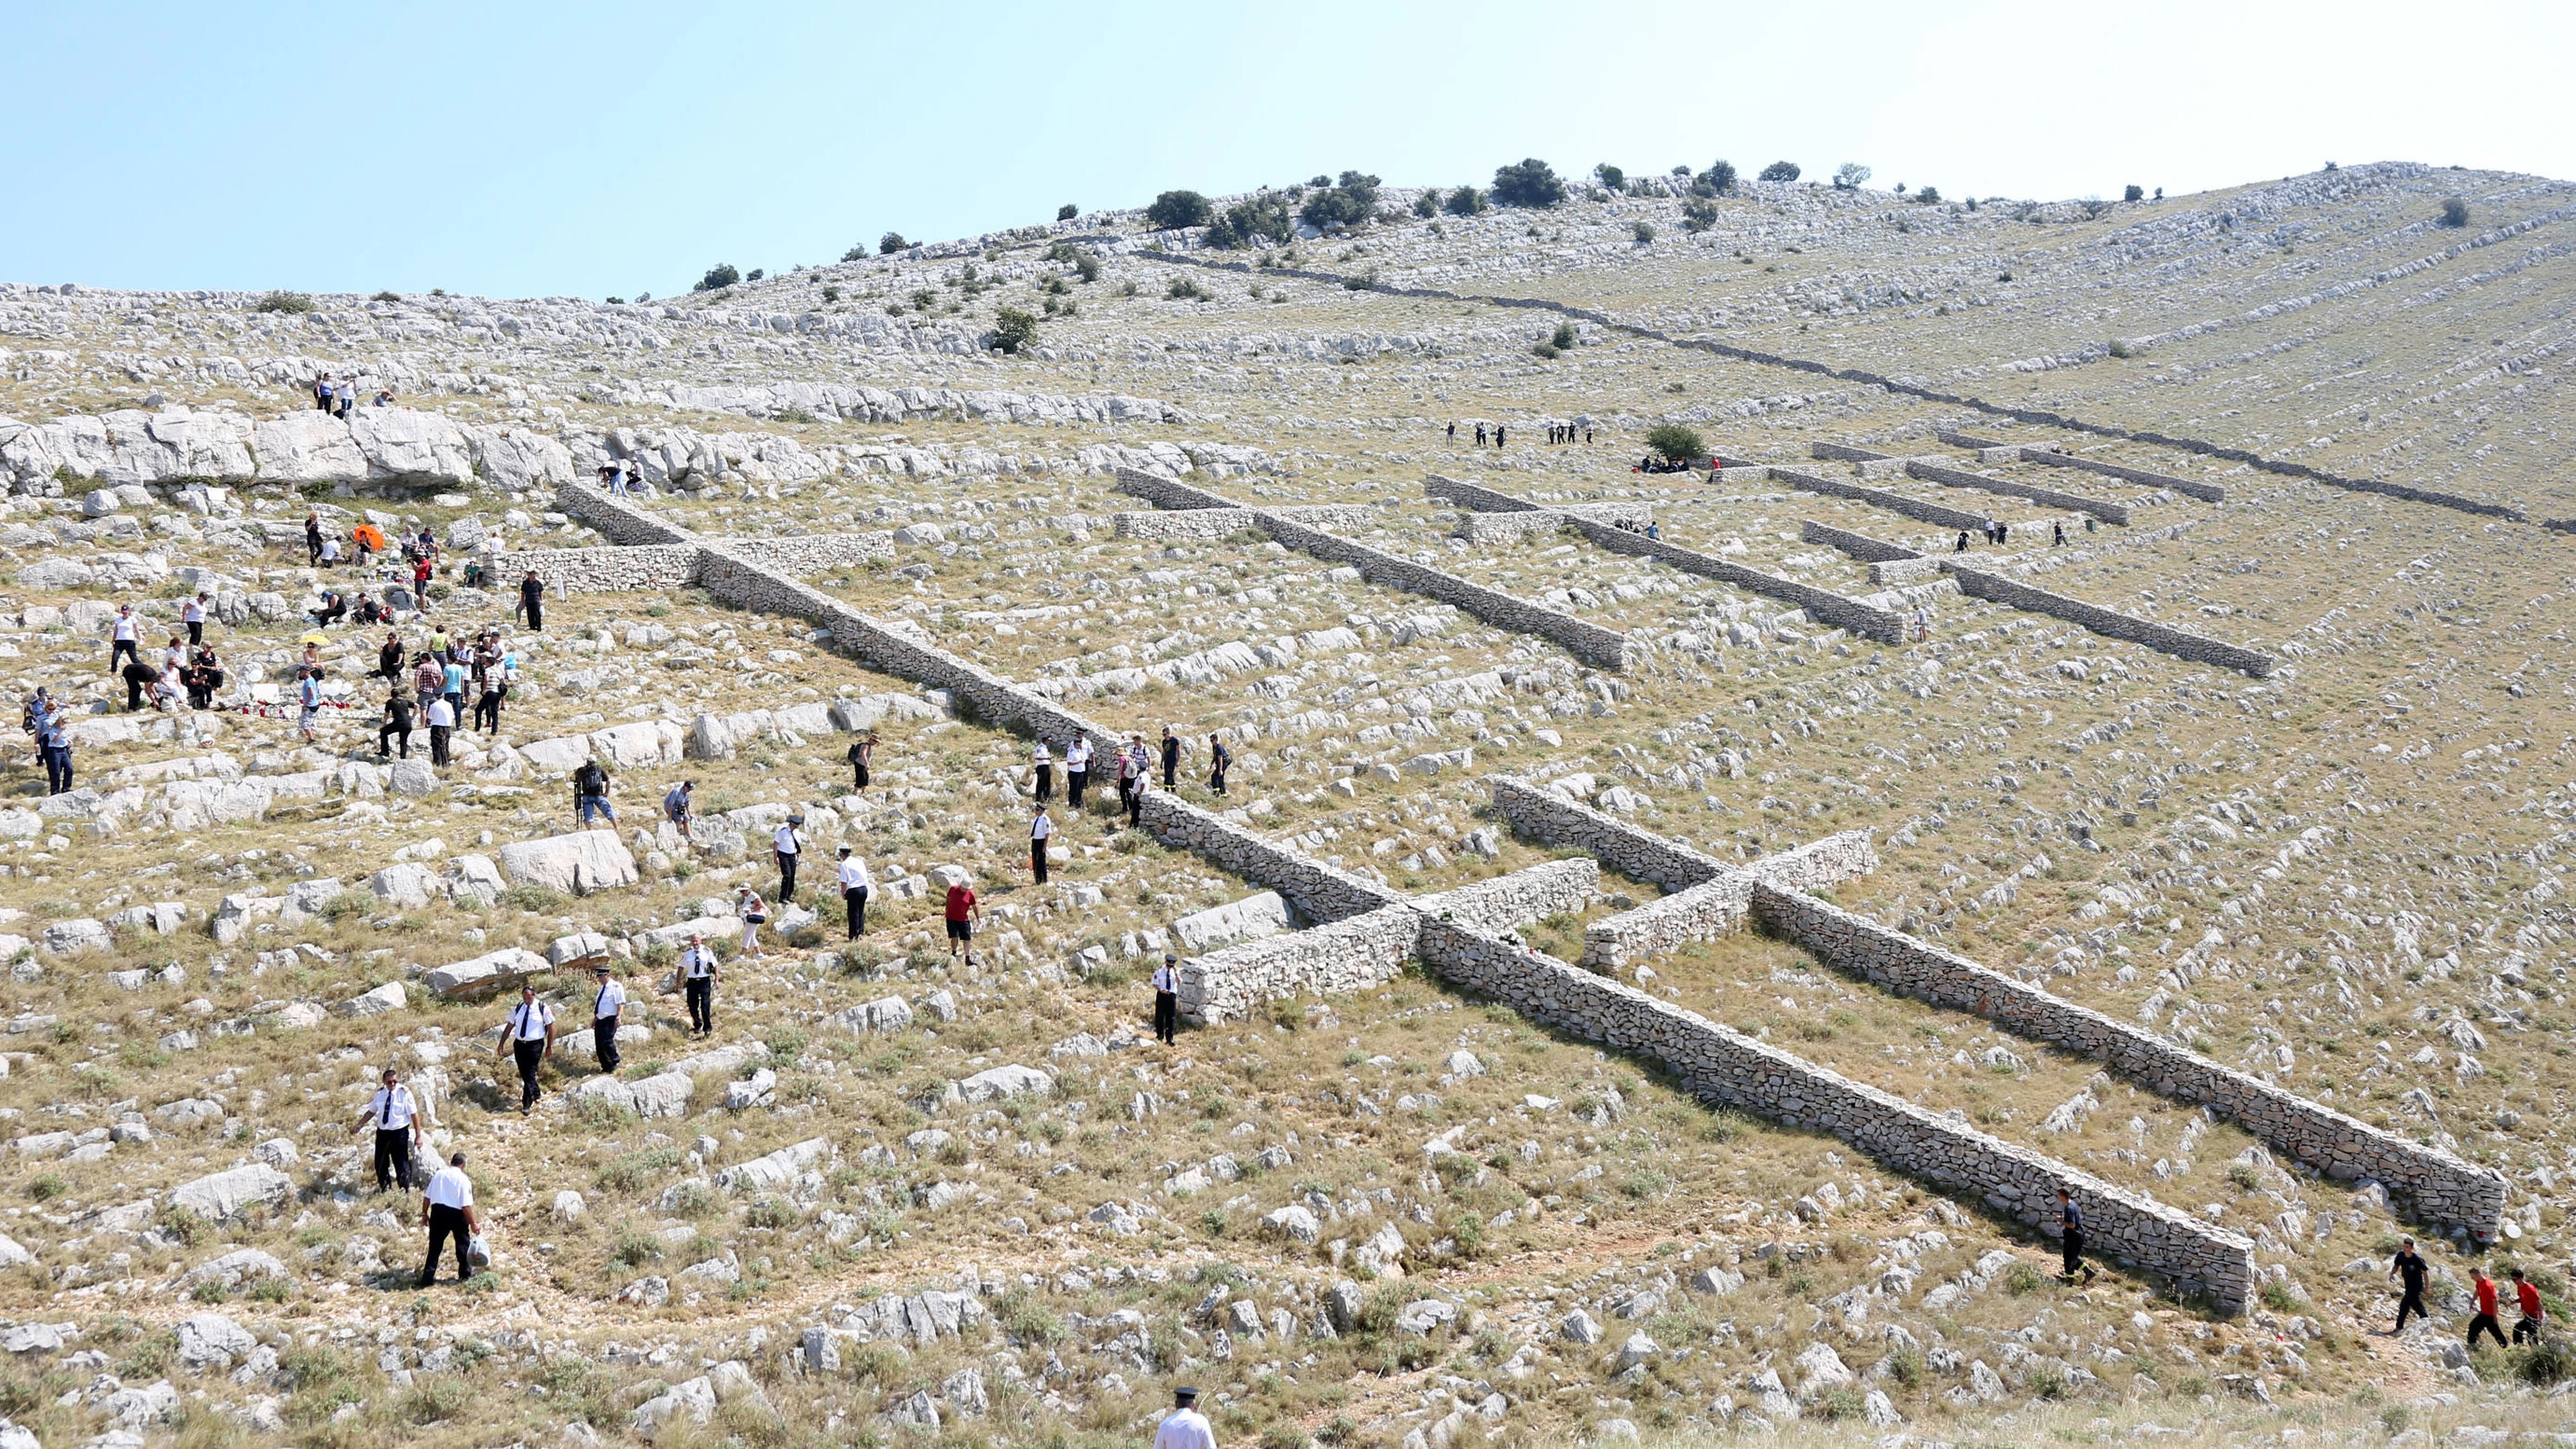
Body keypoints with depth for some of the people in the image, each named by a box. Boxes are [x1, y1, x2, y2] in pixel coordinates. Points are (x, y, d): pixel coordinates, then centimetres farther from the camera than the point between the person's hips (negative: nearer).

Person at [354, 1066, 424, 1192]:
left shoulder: (404, 1092, -11)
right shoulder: (379, 1093, 2)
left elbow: (414, 1114, -11)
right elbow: (371, 1111, 14)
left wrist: (418, 1136, -13)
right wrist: (359, 1125, 5)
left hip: (399, 1132, -5)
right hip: (382, 1132, 5)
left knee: (401, 1163, 1)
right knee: (380, 1163, 13)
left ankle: (405, 1190, 17)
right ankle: (384, 1188, 34)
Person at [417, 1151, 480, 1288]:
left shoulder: (438, 1174, 6)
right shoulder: (463, 1179, -8)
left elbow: (427, 1197, 7)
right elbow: (466, 1205, -12)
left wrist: (424, 1214, 19)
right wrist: (473, 1223, -6)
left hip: (438, 1211, 3)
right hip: (456, 1213, -3)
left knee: (435, 1246, 10)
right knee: (463, 1243, 16)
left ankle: (427, 1277, 9)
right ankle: (465, 1273, 26)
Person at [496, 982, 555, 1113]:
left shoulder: (543, 1008, -7)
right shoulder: (517, 1008, 4)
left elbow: (551, 1027, -3)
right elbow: (509, 1026, 9)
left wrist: (549, 1046, -5)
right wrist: (501, 1044, 5)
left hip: (535, 1045, -5)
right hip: (519, 1044, 5)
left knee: (530, 1074, -8)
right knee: (523, 1074, 14)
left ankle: (527, 1104, -3)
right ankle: (535, 1093, 36)